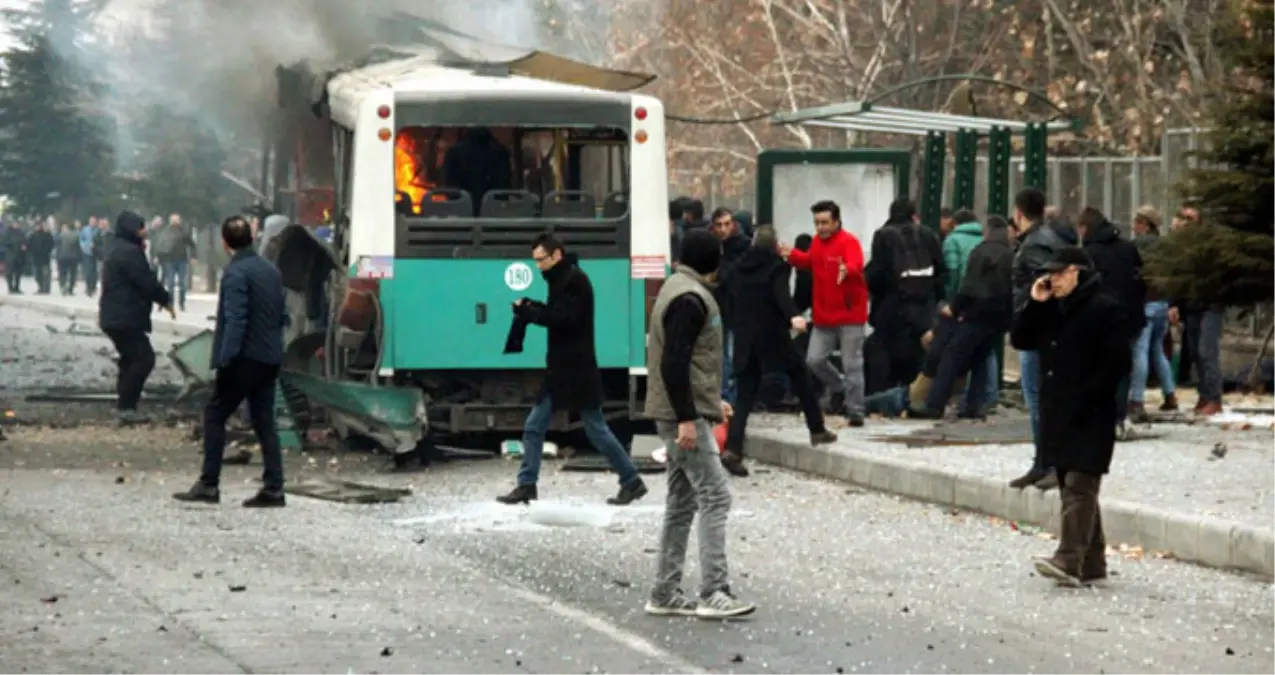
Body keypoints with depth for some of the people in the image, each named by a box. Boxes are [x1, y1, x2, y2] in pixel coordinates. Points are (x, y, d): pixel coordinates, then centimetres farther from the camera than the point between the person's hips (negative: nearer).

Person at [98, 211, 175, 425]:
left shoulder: (117, 249, 19)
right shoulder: (129, 252, -16)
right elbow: (147, 282, -18)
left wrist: (159, 298, 13)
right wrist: (166, 299, -3)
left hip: (115, 316, 11)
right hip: (125, 318, -11)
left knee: (131, 359, 18)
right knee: (144, 358, -10)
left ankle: (125, 406, 19)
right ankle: (126, 407, -12)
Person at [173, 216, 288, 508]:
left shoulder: (236, 273, -13)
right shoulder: (272, 271, 12)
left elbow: (235, 320, -21)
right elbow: (283, 317, 16)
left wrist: (226, 360, -22)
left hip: (244, 358, -8)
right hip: (269, 358, 8)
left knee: (214, 415, 1)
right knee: (264, 421, 9)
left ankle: (208, 485, -1)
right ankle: (273, 489, 5)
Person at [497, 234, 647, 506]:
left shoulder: (575, 280, -14)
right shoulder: (563, 280, 15)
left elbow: (564, 318, -23)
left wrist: (528, 312, -17)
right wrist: (531, 308, -2)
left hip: (577, 369, -9)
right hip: (560, 368, 9)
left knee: (596, 429, -2)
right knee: (534, 427, 5)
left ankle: (631, 481, 7)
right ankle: (526, 486, 6)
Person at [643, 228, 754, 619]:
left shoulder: (680, 290, 16)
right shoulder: (689, 299, -16)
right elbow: (674, 363, -23)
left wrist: (711, 400, 25)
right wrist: (687, 418, -23)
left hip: (683, 413, 11)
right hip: (684, 415, -11)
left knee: (682, 500, 12)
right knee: (714, 497, -11)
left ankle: (665, 594, 15)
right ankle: (714, 593, -14)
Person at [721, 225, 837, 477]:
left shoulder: (740, 268, 11)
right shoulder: (777, 266, -4)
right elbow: (781, 294, -23)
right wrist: (794, 316, -39)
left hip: (745, 336, 4)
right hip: (773, 334, -4)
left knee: (745, 396, 2)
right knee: (801, 379, 18)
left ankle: (732, 449, -15)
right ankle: (817, 431, 26)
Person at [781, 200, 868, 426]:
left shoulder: (849, 242, -16)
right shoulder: (817, 242, 7)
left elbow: (855, 266, -36)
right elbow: (810, 261, 29)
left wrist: (846, 270, -58)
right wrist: (792, 255, 14)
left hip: (849, 315, -7)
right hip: (824, 315, 7)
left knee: (852, 365, -3)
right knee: (814, 360, 6)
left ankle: (855, 411, 4)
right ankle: (842, 391, 28)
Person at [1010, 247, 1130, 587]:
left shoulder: (1104, 310, -9)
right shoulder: (1052, 309, 16)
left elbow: (1118, 363, -14)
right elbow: (1020, 340, 15)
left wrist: (1084, 398, -19)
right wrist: (1034, 304, 1)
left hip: (1089, 416, -9)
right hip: (1057, 413, 9)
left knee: (1079, 486, -14)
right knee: (1071, 486, 10)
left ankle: (1069, 560, -23)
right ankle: (1092, 564, 16)